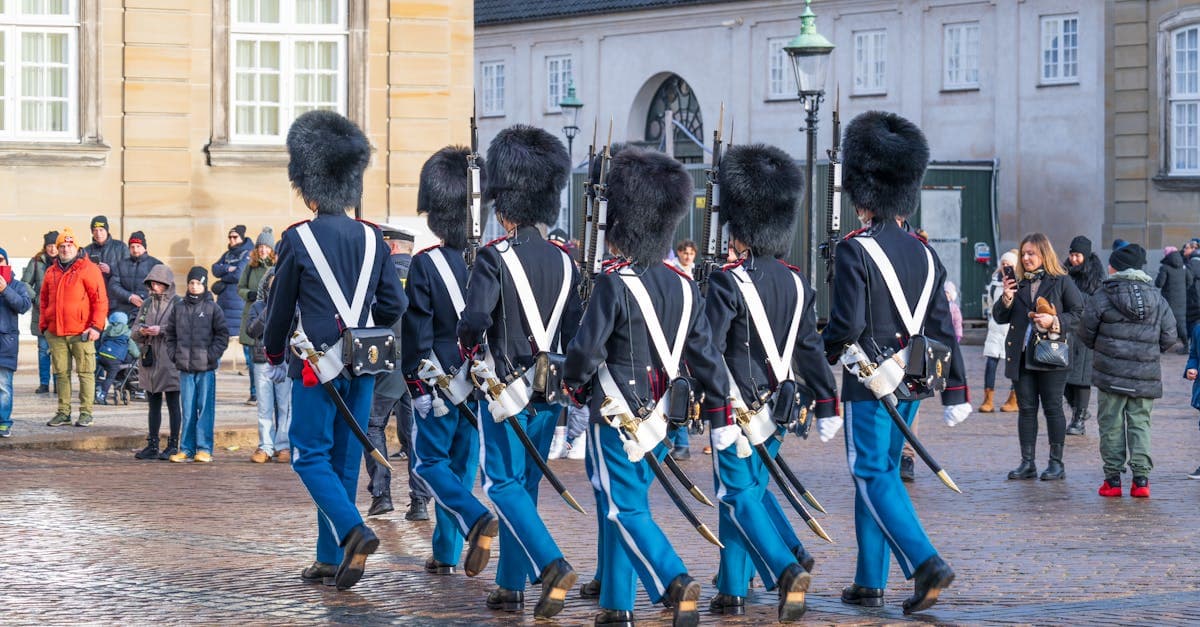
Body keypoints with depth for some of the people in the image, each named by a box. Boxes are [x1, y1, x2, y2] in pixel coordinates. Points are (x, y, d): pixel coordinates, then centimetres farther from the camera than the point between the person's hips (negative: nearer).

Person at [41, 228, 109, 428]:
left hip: (81, 332, -5)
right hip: (55, 332, 5)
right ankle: (63, 412, 13)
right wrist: (43, 325, 14)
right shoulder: (52, 272, 16)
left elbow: (100, 299, -4)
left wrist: (96, 326, -11)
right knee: (61, 373, 7)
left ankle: (86, 413, 2)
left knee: (85, 372, -2)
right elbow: (44, 300, 23)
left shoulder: (88, 269, -1)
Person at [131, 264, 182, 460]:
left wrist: (161, 330, -19)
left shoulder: (177, 303, -4)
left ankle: (173, 445, 5)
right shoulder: (147, 304, 13)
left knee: (173, 405, 1)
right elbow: (133, 331, 13)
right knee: (153, 405, 10)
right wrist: (141, 331, -8)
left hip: (169, 361, -6)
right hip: (149, 361, 6)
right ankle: (152, 445, 15)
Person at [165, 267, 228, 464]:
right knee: (187, 410, 6)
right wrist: (173, 353, 4)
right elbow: (170, 333, 17)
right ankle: (187, 449, 11)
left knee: (206, 408, -2)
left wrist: (212, 355, -9)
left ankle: (204, 448, 2)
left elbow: (222, 335, 0)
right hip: (185, 367, 3)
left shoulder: (212, 308, 0)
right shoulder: (179, 308, 10)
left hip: (206, 368, -3)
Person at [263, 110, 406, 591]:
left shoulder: (298, 239, -8)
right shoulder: (371, 238, 4)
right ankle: (330, 559, 15)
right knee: (345, 458, 11)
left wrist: (274, 357, 17)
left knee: (310, 455, 3)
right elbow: (394, 304, 7)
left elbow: (280, 306, 1)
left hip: (318, 364, -5)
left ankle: (353, 531, -18)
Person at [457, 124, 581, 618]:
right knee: (524, 484, 13)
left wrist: (467, 345, -1)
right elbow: (576, 331, 7)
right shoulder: (563, 261, 6)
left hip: (506, 388, -6)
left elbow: (475, 318, -22)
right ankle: (511, 587, 17)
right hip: (549, 392, 6)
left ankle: (552, 565, -19)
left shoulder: (496, 257, -12)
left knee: (503, 484, 0)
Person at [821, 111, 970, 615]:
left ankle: (926, 564, -18)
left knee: (873, 476, -2)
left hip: (870, 382, -7)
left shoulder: (856, 251, -12)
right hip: (912, 383, 7)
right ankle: (870, 582, 17)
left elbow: (845, 325, -17)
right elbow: (943, 327, 9)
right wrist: (955, 392, 13)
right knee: (880, 473, 14)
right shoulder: (923, 253, 8)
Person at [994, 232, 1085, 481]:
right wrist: (1006, 299, -5)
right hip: (1021, 356, 5)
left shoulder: (1061, 282, -1)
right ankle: (1027, 463, 10)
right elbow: (1000, 317, 13)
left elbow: (1078, 312, -4)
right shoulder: (1018, 283, 12)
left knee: (1052, 408, 0)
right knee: (1026, 408, 6)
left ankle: (1056, 463, 6)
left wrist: (1054, 322, -16)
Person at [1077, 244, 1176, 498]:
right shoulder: (1156, 298, 5)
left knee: (1111, 423, 5)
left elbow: (1086, 333, 1)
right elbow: (1170, 335, 7)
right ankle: (1141, 479, 2)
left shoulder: (1102, 296, -5)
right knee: (1140, 422, 9)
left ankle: (1113, 479, 6)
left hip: (1111, 372, -3)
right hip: (1146, 374, 3)